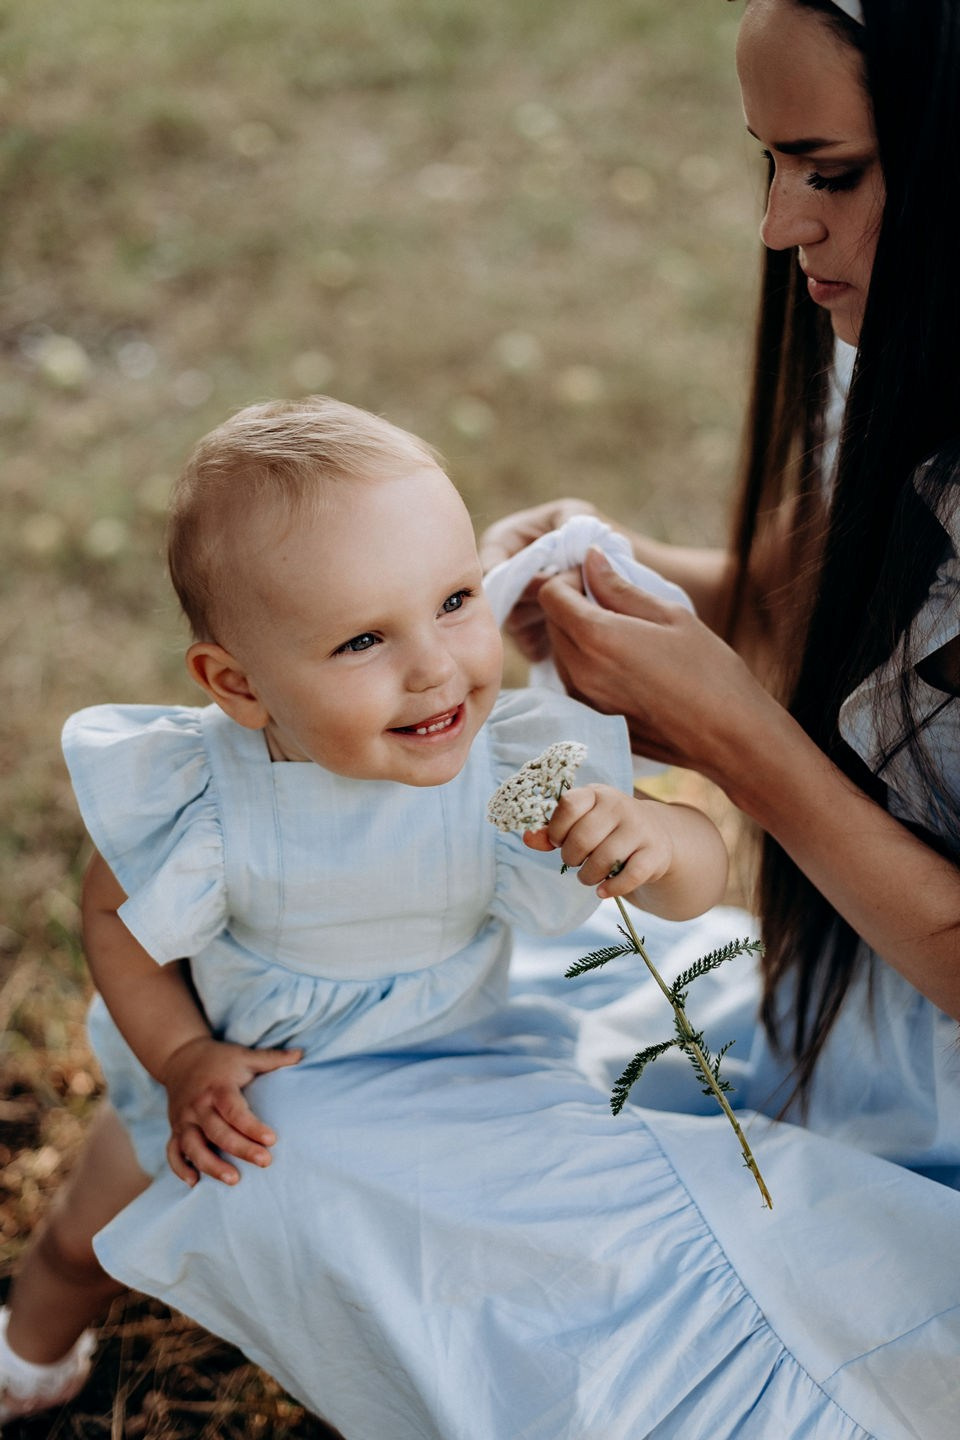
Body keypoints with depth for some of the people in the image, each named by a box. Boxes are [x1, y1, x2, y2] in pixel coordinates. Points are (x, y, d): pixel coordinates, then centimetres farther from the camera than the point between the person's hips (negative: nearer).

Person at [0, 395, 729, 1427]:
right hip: (230, 1096, 0)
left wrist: (647, 837, -47)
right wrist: (181, 1058, -21)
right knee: (90, 1239, 25)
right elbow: (115, 913, -13)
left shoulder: (520, 771, -33)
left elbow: (701, 878, -25)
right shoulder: (199, 798, -33)